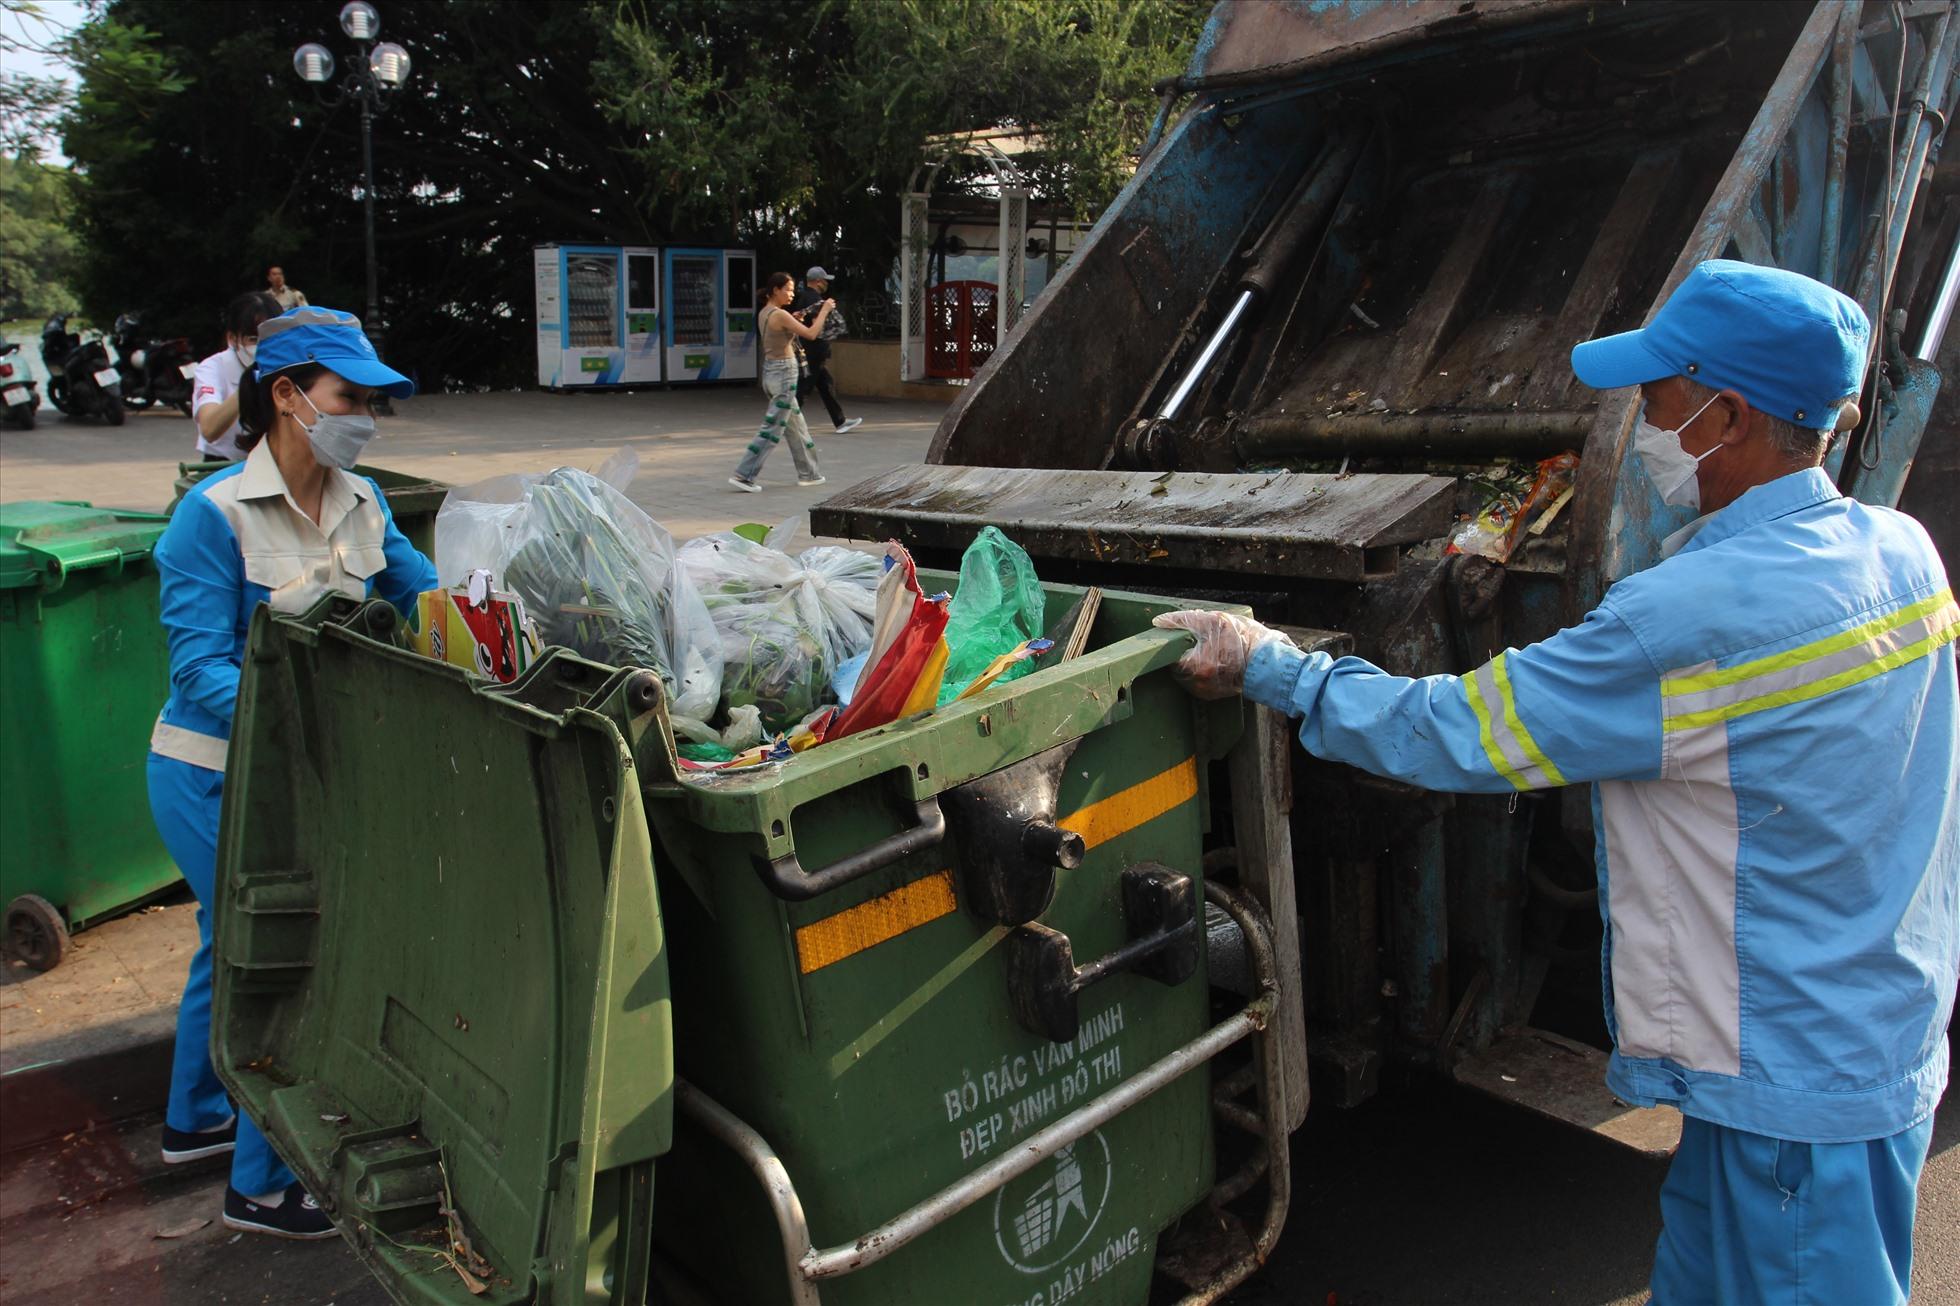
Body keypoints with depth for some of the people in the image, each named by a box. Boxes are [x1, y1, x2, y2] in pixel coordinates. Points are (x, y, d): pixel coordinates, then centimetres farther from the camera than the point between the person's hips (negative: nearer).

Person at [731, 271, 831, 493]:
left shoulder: (763, 313, 9)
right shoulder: (780, 315, -17)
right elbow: (811, 334, -20)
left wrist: (793, 321, 12)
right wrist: (824, 311, -10)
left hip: (771, 372, 10)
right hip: (784, 374, -10)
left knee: (797, 427, 17)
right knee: (772, 428, -6)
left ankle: (808, 474, 26)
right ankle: (743, 476, -7)